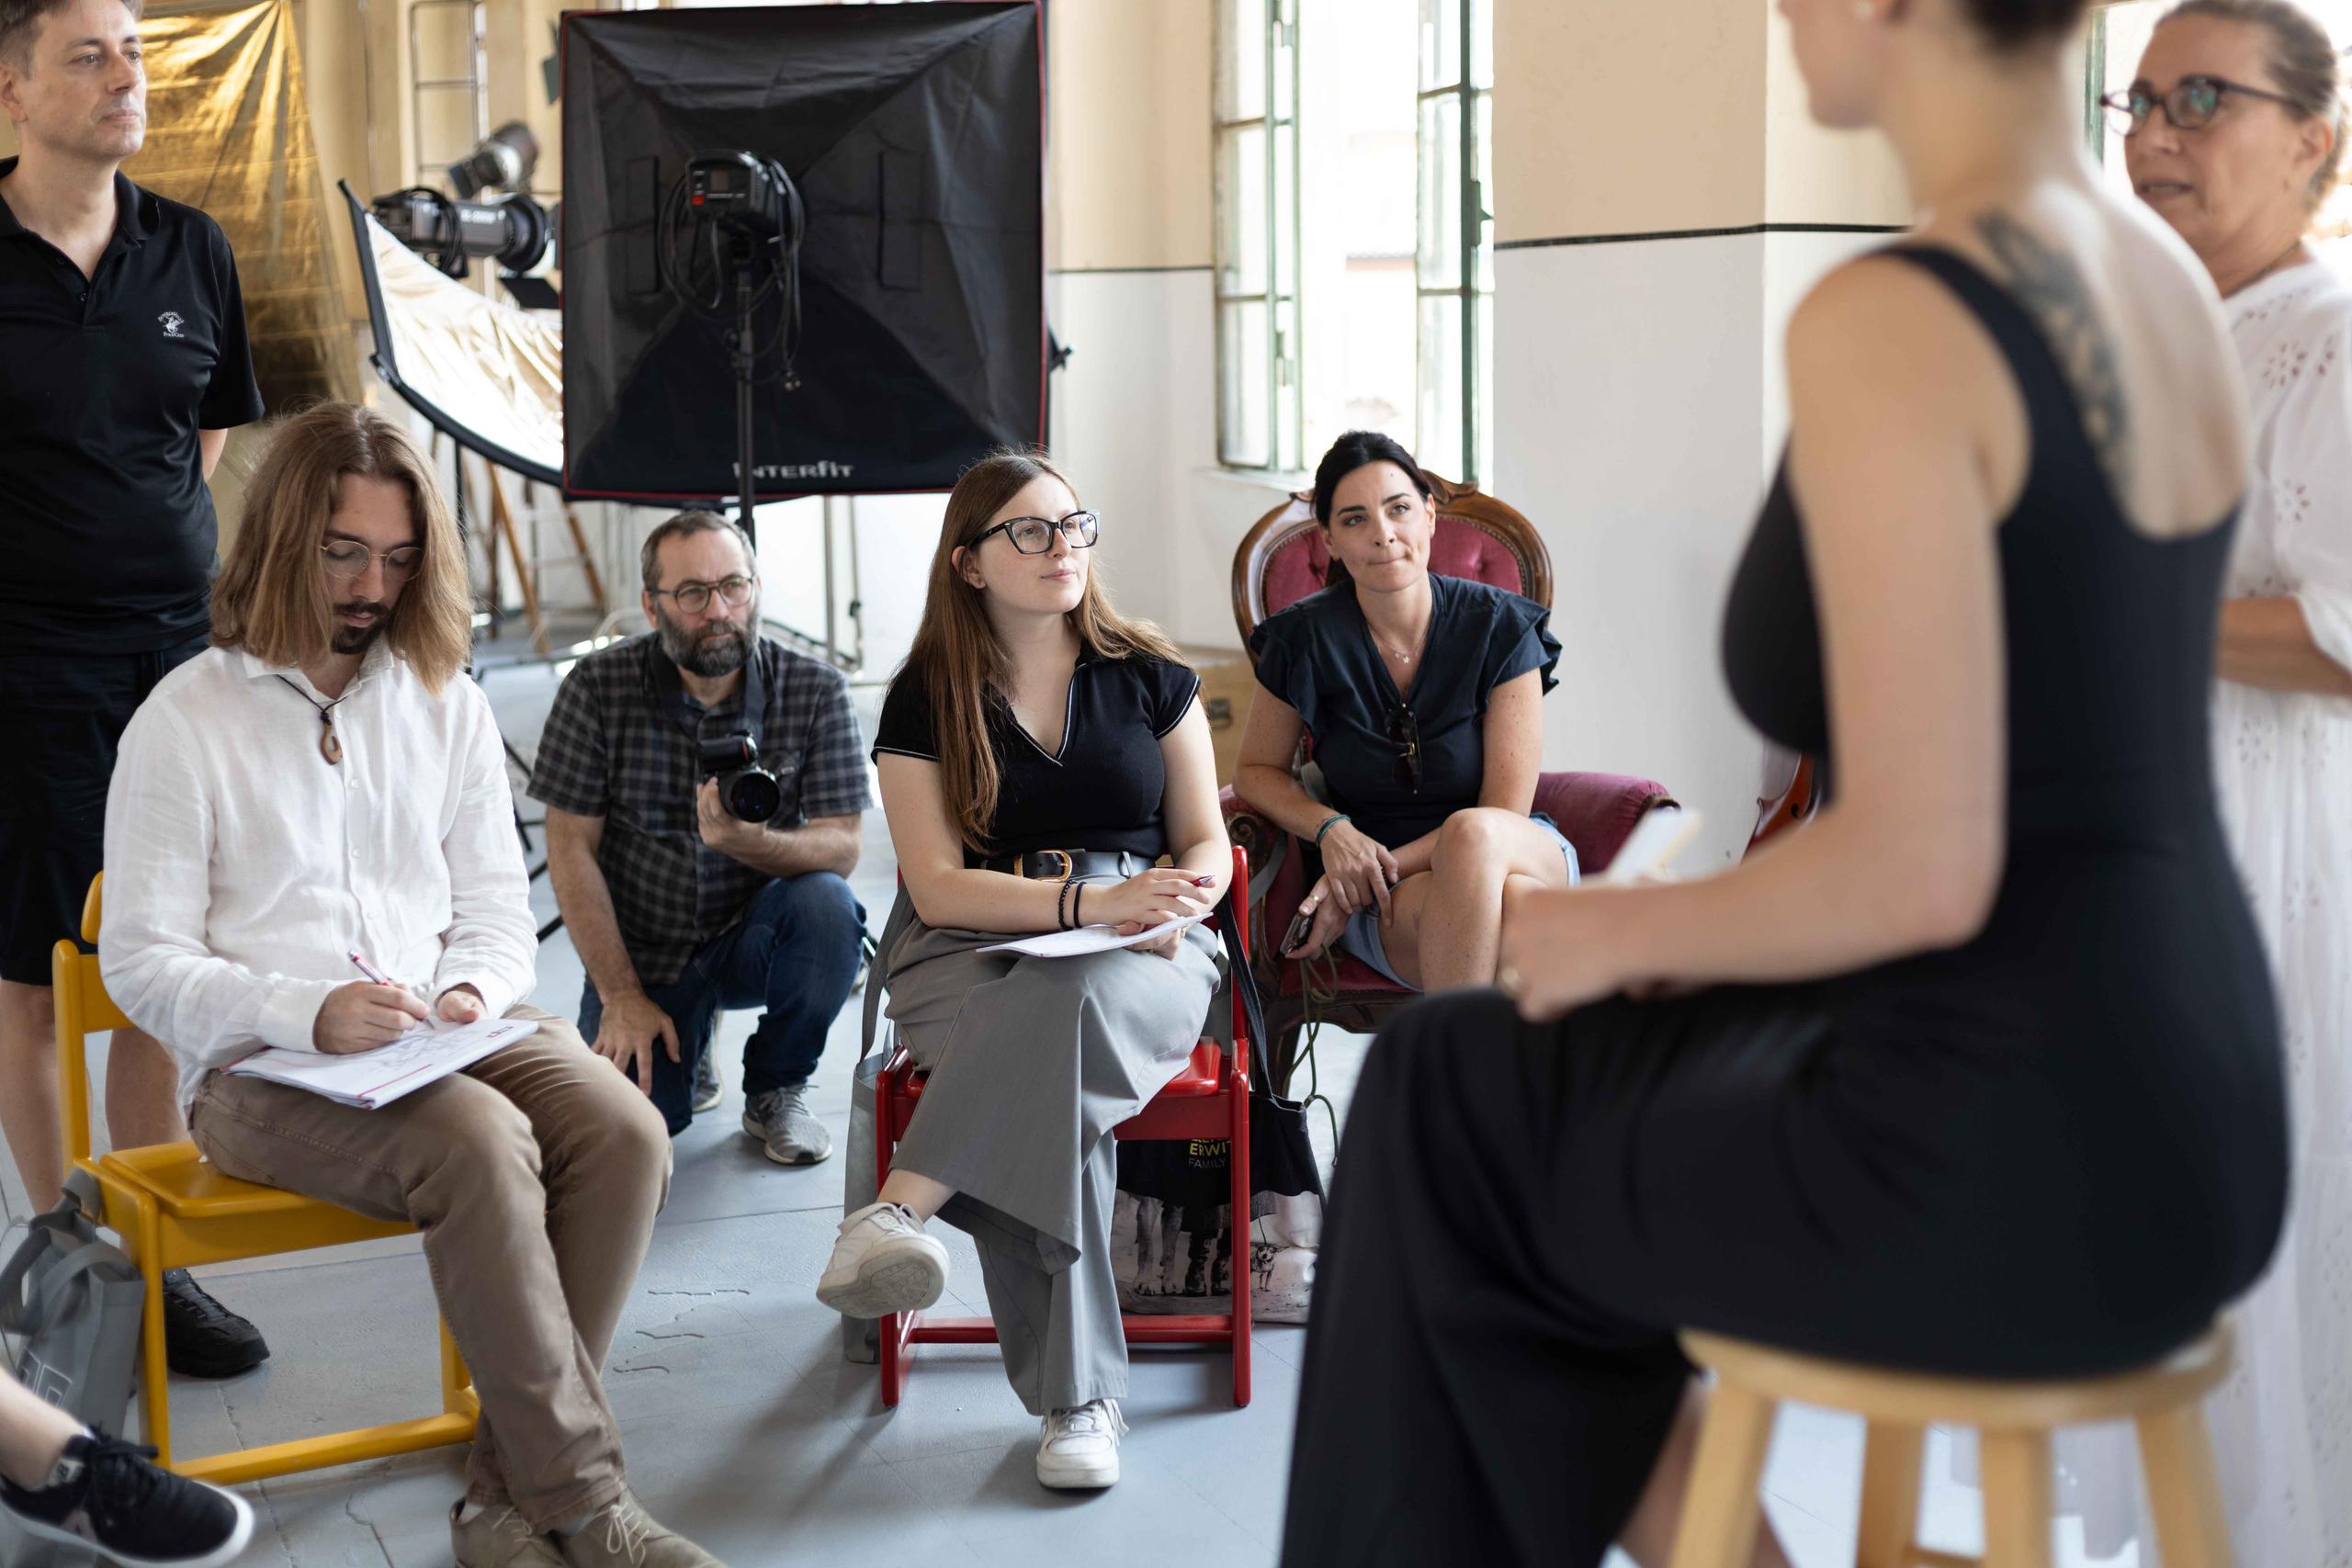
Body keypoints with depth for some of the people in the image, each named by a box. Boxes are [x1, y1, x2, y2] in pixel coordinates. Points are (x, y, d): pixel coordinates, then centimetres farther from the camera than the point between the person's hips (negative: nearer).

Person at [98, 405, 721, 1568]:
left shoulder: (447, 705, 15)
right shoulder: (186, 720, 1)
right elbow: (141, 961, -4)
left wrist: (476, 988, -9)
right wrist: (309, 1013, -20)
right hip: (261, 1071, -4)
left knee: (623, 1130, -26)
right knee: (480, 1144, -34)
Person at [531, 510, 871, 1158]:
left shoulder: (816, 691, -10)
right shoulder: (599, 688, -10)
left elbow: (840, 847, -15)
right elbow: (571, 849, -8)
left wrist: (748, 842, -37)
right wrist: (623, 996, -13)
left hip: (754, 938, 0)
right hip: (638, 952, 0)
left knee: (826, 903, -31)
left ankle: (775, 1091, -4)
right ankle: (688, 1042, 18)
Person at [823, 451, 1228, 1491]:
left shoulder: (1148, 678, 12)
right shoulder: (925, 700, 6)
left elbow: (1205, 842, 14)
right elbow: (937, 888, -3)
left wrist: (1177, 899, -12)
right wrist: (1086, 900, -18)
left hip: (1137, 956, 1)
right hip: (972, 950, -1)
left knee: (1071, 1003, -39)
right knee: (1049, 1071, -37)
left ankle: (897, 1211, -44)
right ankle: (1076, 1397, -37)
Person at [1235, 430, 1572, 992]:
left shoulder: (1499, 627, -5)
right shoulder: (1306, 641, -3)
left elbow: (1505, 809, -7)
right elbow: (1257, 768, 11)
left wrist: (1385, 867, -16)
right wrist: (1333, 830, -10)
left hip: (1521, 856, 1)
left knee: (1473, 834, -38)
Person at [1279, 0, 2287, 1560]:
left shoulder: (1885, 327, -21)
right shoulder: (2172, 286, 8)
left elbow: (1924, 867, -24)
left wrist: (1641, 926, -5)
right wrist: (1735, 924, 16)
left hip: (2003, 1171, -8)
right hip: (2175, 1130, 8)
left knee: (1454, 1110, 19)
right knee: (1504, 1063, 27)